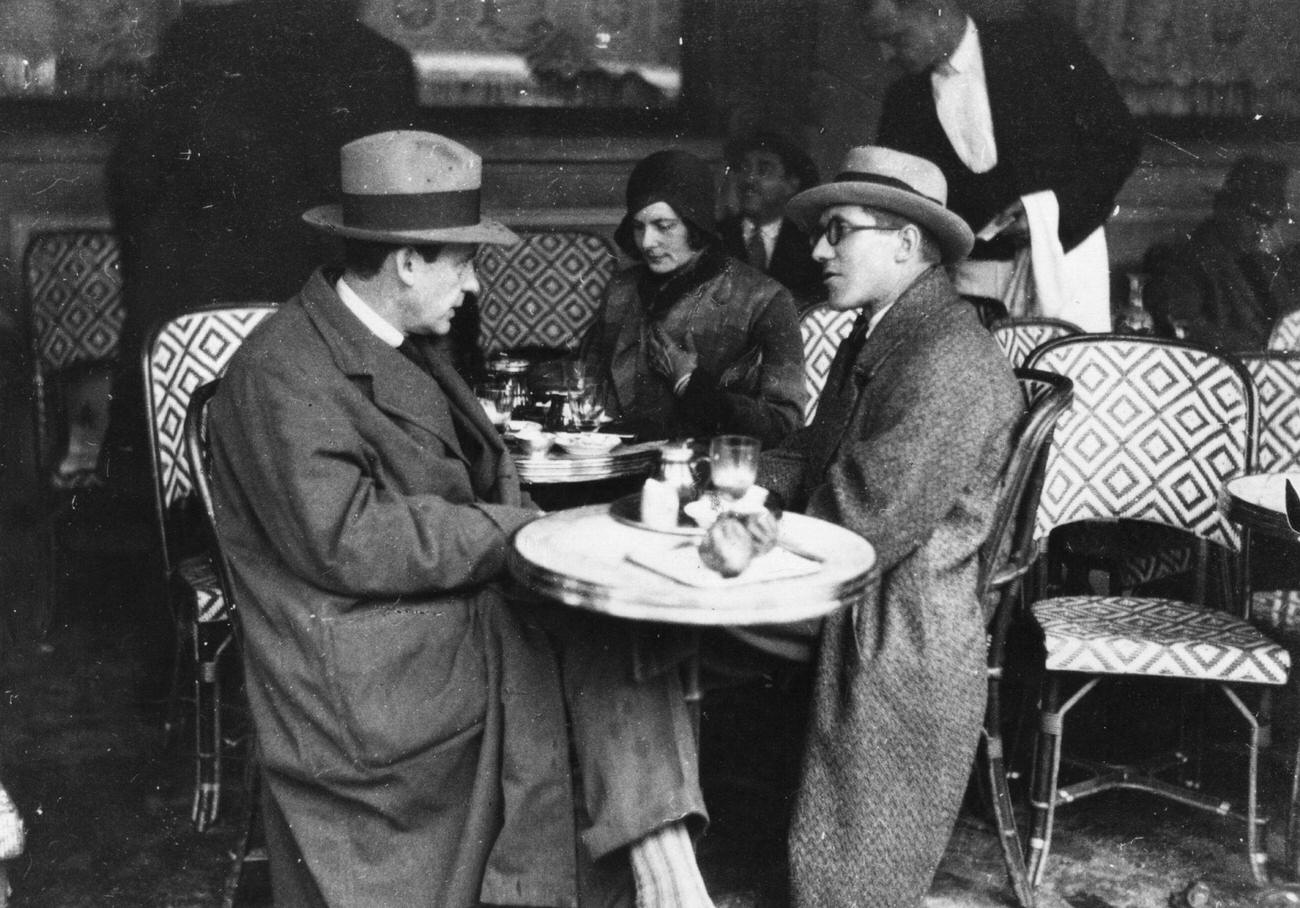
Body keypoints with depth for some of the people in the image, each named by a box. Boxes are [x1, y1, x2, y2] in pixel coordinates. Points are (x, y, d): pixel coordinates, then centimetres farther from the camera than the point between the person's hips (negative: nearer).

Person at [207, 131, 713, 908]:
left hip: (464, 605, 8)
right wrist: (511, 528, -19)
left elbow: (483, 470, 14)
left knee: (622, 625, -9)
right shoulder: (282, 373, -16)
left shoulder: (412, 347, 13)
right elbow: (344, 540, -25)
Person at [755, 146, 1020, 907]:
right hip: (850, 619, 10)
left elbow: (864, 528, -24)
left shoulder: (949, 360, -22)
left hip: (899, 644, -10)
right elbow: (814, 457, 14)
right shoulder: (874, 337, 10)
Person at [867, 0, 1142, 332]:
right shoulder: (902, 102, 6)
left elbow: (1120, 140, -4)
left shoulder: (1044, 42, -4)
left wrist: (1047, 206, -15)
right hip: (975, 273, 3)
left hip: (1063, 248, -2)